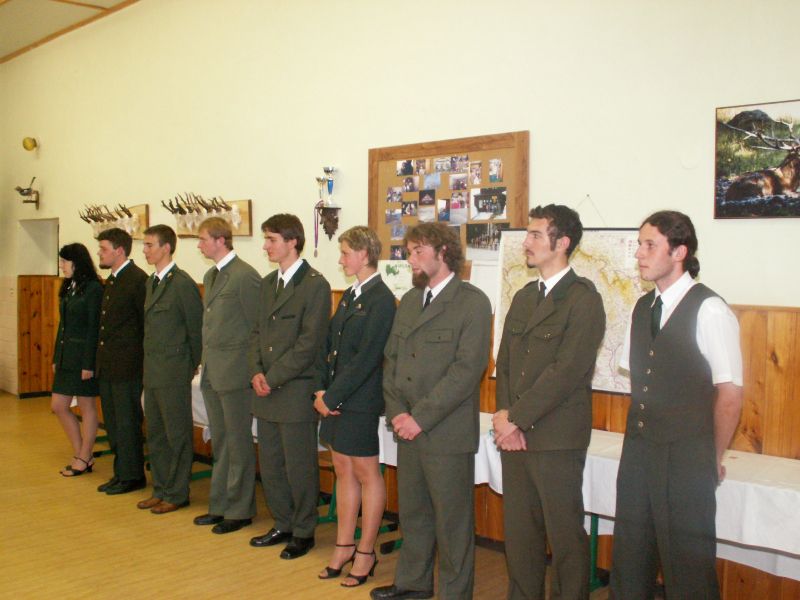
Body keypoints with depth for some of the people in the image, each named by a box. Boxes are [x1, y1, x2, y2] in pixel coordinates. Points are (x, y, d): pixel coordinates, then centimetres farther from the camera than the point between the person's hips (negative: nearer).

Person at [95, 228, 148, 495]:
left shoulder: (137, 279, -14)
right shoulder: (112, 280, 14)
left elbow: (147, 323, -15)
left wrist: (140, 357, -12)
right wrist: (101, 359, 15)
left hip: (126, 365, -9)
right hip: (108, 365, 9)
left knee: (127, 423, 0)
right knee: (113, 422, 15)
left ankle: (132, 476, 12)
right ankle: (121, 472, 26)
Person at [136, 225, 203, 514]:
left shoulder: (183, 283, -15)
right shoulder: (152, 282, 12)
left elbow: (197, 328, -12)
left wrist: (192, 366, -5)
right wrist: (149, 365, 13)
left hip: (174, 373, -9)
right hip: (152, 371, 9)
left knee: (177, 435, 3)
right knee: (155, 434, 16)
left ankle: (177, 493, 14)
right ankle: (161, 489, 28)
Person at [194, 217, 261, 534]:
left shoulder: (245, 276, -15)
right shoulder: (211, 276, 14)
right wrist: (206, 361, 14)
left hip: (234, 372, -9)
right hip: (212, 371, 9)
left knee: (238, 443, 2)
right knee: (220, 442, 16)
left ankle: (239, 510, 14)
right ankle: (220, 505, 27)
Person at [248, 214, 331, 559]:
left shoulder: (315, 285, -11)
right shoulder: (268, 283, 13)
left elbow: (308, 343, -16)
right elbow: (257, 332, 14)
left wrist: (273, 378, -15)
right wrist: (256, 372, -1)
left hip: (295, 392, -7)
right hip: (266, 391, 8)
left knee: (299, 466, 3)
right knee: (270, 465, 15)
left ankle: (303, 532, 19)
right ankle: (283, 525, 31)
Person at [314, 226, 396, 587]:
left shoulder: (381, 299, -14)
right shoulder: (349, 296, 12)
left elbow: (366, 358, -18)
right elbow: (329, 346, 12)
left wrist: (332, 396, -15)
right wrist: (321, 390, 1)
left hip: (359, 401, -8)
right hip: (334, 399, 8)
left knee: (366, 475, 5)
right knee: (344, 472, 14)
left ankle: (366, 553, 17)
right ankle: (344, 547, 26)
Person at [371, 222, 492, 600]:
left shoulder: (473, 303, -10)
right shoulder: (409, 300, 13)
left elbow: (466, 369, -17)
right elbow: (391, 358, 13)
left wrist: (421, 417, -17)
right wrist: (396, 412, -1)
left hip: (447, 432, -7)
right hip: (408, 428, 7)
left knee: (452, 519, 5)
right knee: (412, 511, 18)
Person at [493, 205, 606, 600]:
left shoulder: (583, 299, -9)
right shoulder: (523, 297, 15)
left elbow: (567, 371, -17)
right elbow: (504, 363, 13)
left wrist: (516, 418, -13)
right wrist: (505, 417, -2)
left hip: (556, 438, -7)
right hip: (514, 433, 7)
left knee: (564, 533, 3)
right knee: (518, 530, 14)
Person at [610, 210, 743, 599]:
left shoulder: (709, 311, -13)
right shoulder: (642, 308, 9)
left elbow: (729, 394, -12)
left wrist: (713, 459, -3)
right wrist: (642, 431, 9)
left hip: (685, 458, -6)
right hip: (638, 450, 7)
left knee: (687, 566, 4)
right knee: (629, 557, 14)